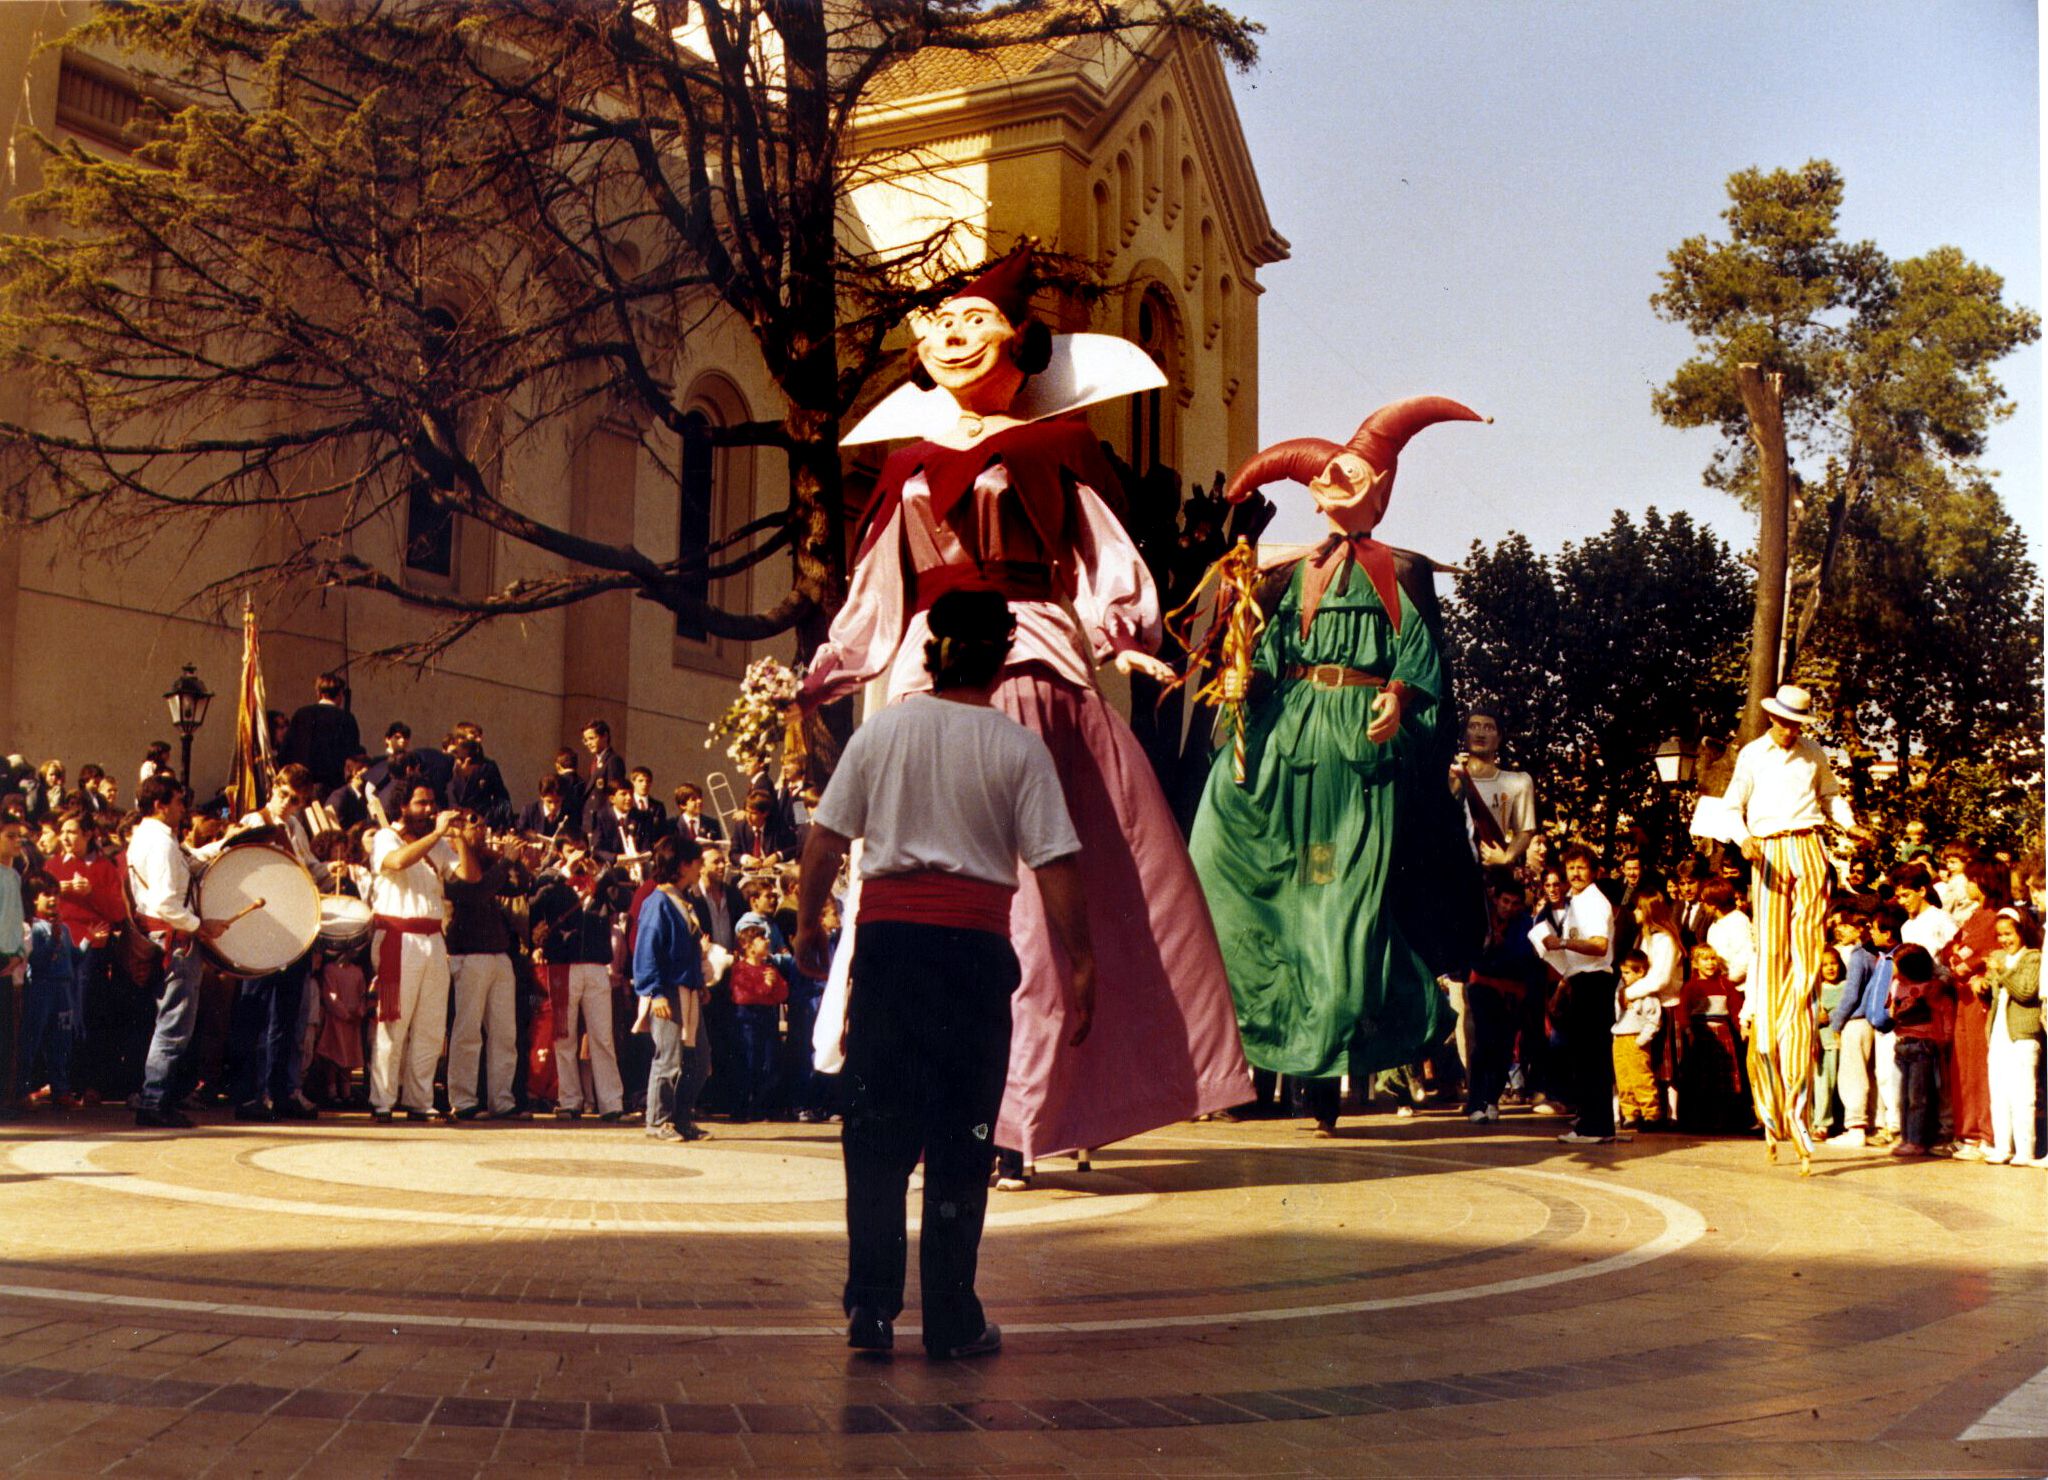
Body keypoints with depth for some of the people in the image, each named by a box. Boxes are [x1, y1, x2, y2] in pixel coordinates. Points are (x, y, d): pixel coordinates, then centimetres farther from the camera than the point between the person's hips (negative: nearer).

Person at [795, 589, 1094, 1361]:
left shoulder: (881, 731, 5)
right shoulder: (1017, 747, -1)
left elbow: (825, 839, 5)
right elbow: (1057, 867, -6)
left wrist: (808, 923, 18)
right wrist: (1079, 966, -1)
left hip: (887, 937, 2)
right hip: (972, 945, -2)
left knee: (876, 1128, 8)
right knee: (961, 1135, 5)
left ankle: (869, 1310, 10)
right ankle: (951, 1319, 9)